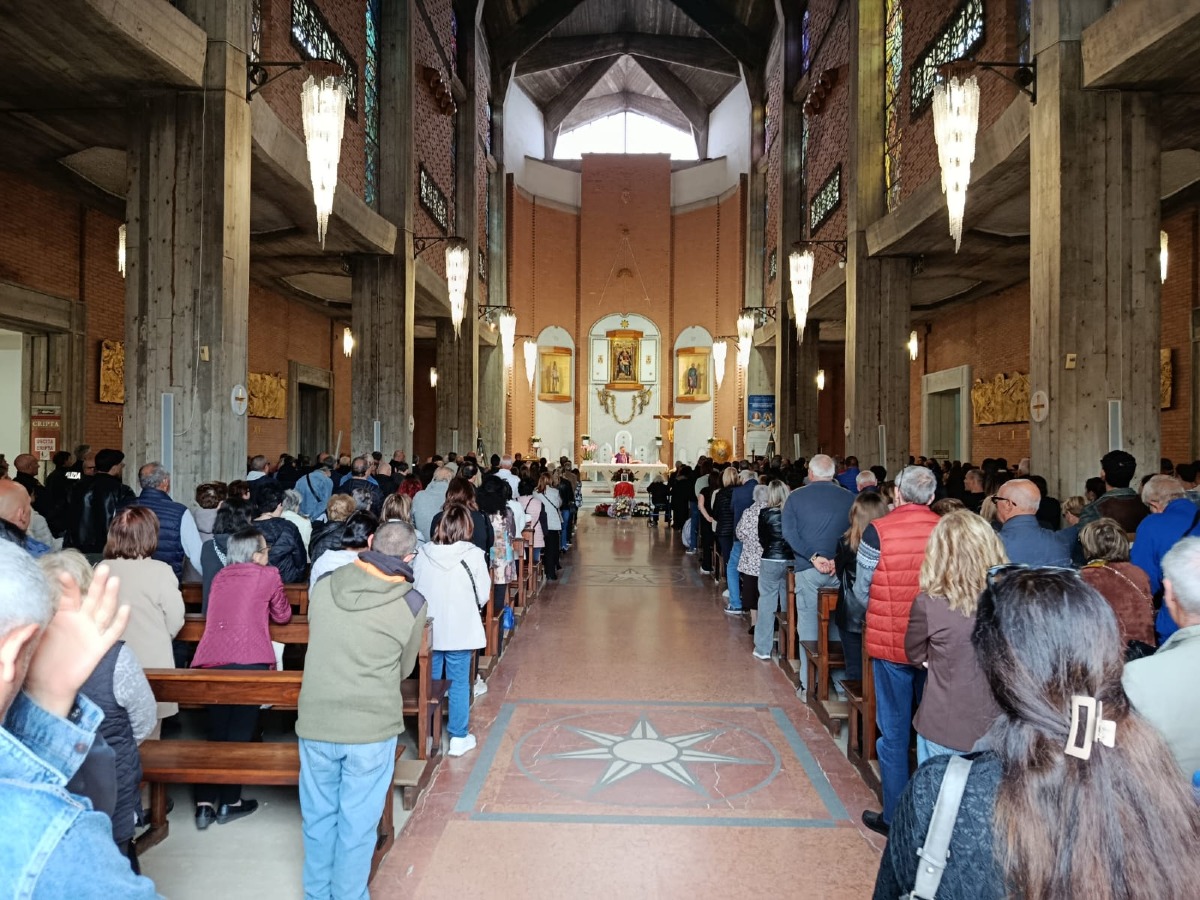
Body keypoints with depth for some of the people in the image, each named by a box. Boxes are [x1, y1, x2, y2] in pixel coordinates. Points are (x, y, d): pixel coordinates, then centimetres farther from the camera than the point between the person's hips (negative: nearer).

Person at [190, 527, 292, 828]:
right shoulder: (268, 575, 3)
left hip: (212, 661, 5)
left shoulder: (220, 577, 18)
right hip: (249, 661, -5)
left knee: (216, 731, 13)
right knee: (240, 732, 6)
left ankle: (205, 804, 11)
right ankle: (229, 803, 14)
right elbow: (283, 615, 13)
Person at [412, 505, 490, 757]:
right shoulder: (473, 555, -14)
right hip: (460, 630, -2)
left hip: (428, 630, 2)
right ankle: (459, 737, 18)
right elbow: (483, 595, -6)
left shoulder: (423, 554, -8)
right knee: (459, 684, 10)